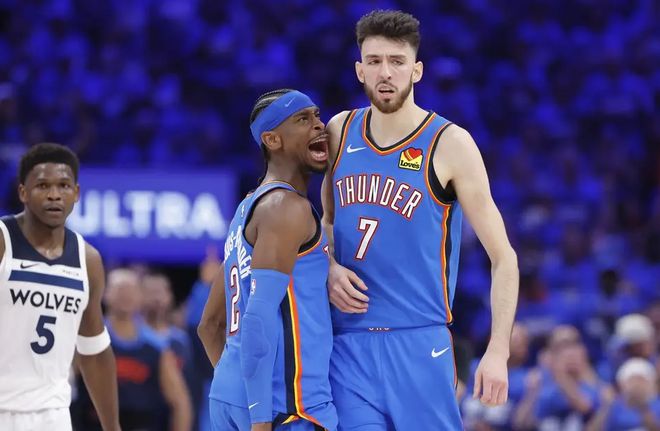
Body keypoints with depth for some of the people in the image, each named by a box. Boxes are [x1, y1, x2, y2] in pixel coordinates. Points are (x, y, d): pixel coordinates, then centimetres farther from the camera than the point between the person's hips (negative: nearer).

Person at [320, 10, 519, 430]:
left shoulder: (449, 144, -5)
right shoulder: (340, 131, 8)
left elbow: (503, 257, -4)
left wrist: (498, 352, -13)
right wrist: (330, 268, 2)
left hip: (419, 345, -3)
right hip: (348, 344, 4)